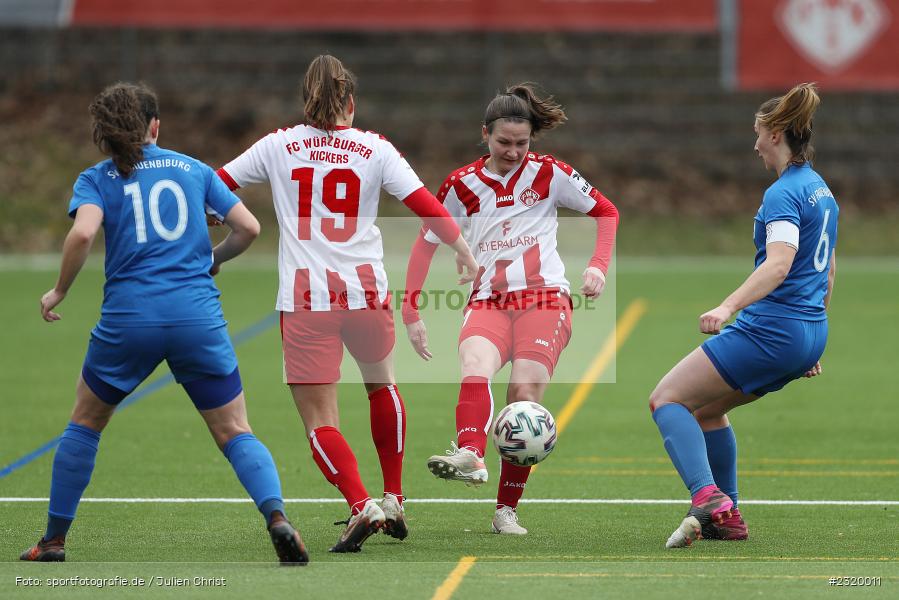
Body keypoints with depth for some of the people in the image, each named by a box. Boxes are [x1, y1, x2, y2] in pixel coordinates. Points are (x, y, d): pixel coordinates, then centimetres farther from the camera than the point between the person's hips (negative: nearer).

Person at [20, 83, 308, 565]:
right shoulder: (193, 169, 13)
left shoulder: (97, 178, 6)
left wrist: (59, 291, 1)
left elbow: (83, 233, -13)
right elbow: (248, 227, 9)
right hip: (198, 317, 1)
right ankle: (277, 517, -19)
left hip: (128, 317, -1)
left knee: (84, 424, 20)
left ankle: (54, 539, 21)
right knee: (235, 433, 5)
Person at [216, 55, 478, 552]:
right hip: (365, 292, 2)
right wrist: (463, 251, 12)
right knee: (381, 386, 29)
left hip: (303, 301, -2)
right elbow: (424, 204, -1)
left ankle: (361, 505, -22)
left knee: (320, 422, 0)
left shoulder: (278, 146, 4)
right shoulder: (374, 149, 2)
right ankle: (393, 500, 34)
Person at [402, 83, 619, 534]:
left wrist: (598, 265, -2)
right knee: (475, 367, -31)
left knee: (525, 396, -17)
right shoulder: (462, 185, 8)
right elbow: (425, 244, 17)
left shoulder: (547, 173, 4)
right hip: (487, 303, 1)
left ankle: (507, 509, -7)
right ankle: (469, 456, -57)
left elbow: (606, 212, 13)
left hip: (544, 299, -1)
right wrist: (411, 312, 10)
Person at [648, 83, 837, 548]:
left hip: (771, 330, -9)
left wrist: (728, 307, -41)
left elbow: (779, 264, -29)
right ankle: (727, 519, 21)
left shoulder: (784, 194, -14)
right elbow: (828, 271, 24)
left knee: (667, 399, -7)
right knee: (705, 408, 23)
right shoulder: (821, 191, 16)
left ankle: (708, 498, -26)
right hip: (809, 334, 9)